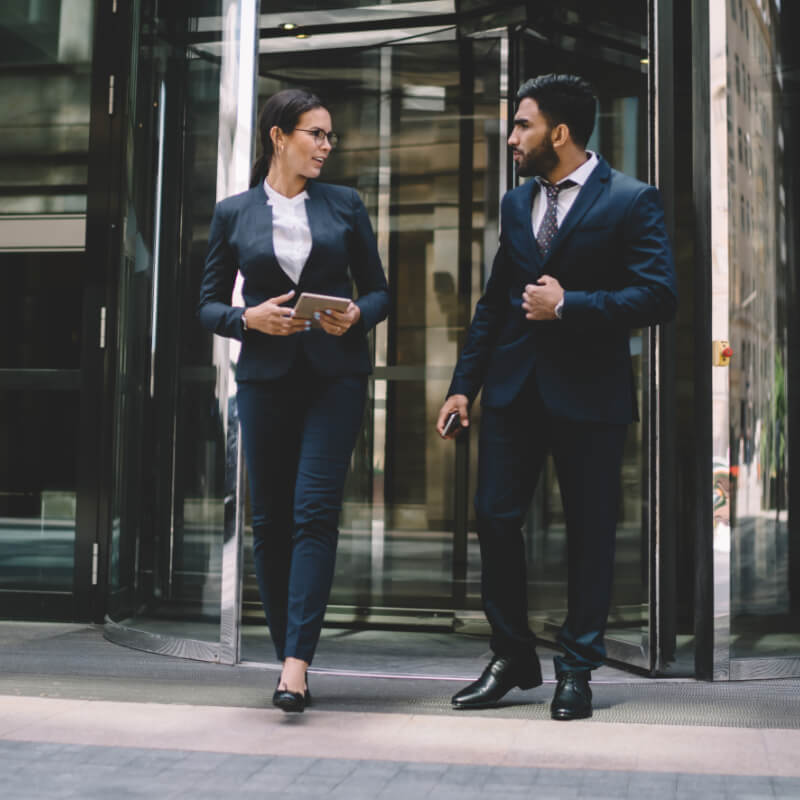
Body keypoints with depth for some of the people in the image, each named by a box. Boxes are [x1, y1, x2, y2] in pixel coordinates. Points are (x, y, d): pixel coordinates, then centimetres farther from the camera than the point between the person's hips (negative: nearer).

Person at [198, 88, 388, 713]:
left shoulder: (344, 205, 9)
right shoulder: (233, 214, 7)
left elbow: (379, 290, 12)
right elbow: (209, 305, 9)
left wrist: (356, 316, -10)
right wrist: (249, 319, -11)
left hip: (336, 374, -1)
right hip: (266, 375, 1)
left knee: (315, 512, -12)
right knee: (270, 519, 3)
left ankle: (296, 663, -14)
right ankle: (285, 652, 16)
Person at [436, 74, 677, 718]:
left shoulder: (631, 201, -4)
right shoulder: (516, 203, 14)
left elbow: (660, 296, -13)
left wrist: (569, 304, -16)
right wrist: (464, 385, 11)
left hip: (589, 392, -5)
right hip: (513, 389, 5)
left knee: (590, 531, 3)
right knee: (496, 518, 2)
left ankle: (578, 669, 16)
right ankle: (513, 658, 17)